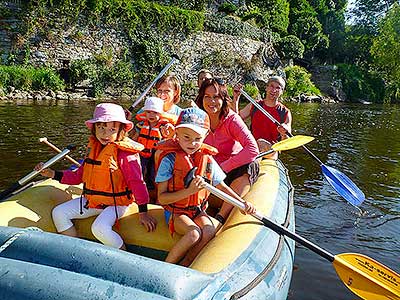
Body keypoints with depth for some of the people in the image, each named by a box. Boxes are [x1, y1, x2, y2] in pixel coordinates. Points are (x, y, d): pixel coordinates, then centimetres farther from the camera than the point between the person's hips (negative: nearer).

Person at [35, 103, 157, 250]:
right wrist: (52, 173, 4)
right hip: (91, 200, 8)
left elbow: (137, 182, -18)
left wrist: (143, 212, -19)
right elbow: (78, 176, 14)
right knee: (58, 213, 2)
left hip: (115, 203, -8)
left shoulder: (124, 153, -17)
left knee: (100, 228, -31)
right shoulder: (93, 149, 7)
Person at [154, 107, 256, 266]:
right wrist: (189, 190, -26)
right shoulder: (170, 159, -13)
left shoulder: (208, 159, 0)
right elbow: (162, 198, -15)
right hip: (175, 211, -4)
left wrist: (242, 203, 3)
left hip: (198, 209, 4)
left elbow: (221, 186, 13)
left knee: (209, 231, -25)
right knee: (194, 233, -29)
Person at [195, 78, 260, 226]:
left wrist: (223, 167, -30)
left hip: (234, 170, -3)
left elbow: (253, 149, -29)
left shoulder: (231, 119, -18)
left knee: (249, 168, -34)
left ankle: (220, 217, -33)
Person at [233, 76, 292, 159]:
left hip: (271, 150, -3)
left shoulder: (285, 113, 3)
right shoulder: (254, 106, 11)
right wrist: (235, 99, 1)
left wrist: (284, 134, -25)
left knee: (262, 143, -37)